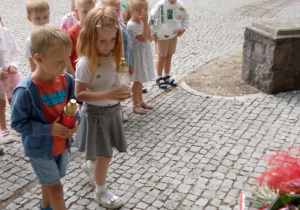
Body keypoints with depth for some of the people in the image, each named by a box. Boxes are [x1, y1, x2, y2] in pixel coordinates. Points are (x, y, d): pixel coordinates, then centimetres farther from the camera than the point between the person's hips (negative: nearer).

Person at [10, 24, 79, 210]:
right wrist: (48, 129, -27)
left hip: (62, 144, 6)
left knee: (49, 182, 27)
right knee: (55, 188, 8)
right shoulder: (25, 90, -28)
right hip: (40, 148, -5)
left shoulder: (67, 80, -11)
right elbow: (18, 122, -20)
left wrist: (75, 122, -16)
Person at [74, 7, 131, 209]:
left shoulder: (114, 57, -4)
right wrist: (108, 94, -29)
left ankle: (96, 174, 47)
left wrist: (123, 90, -11)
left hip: (113, 110, 6)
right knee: (105, 155, 5)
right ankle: (101, 191, 27)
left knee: (103, 154, 19)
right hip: (96, 114, -6)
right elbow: (79, 94, -21)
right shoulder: (86, 63, -23)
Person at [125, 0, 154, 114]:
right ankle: (135, 104, 17)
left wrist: (146, 23, -8)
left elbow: (150, 38, 1)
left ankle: (140, 101, 32)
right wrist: (145, 22, -29)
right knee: (137, 81, 4)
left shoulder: (141, 22, 4)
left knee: (140, 80, 19)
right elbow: (143, 38, -28)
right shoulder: (131, 25, -21)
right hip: (137, 55, -8)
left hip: (144, 54, 8)